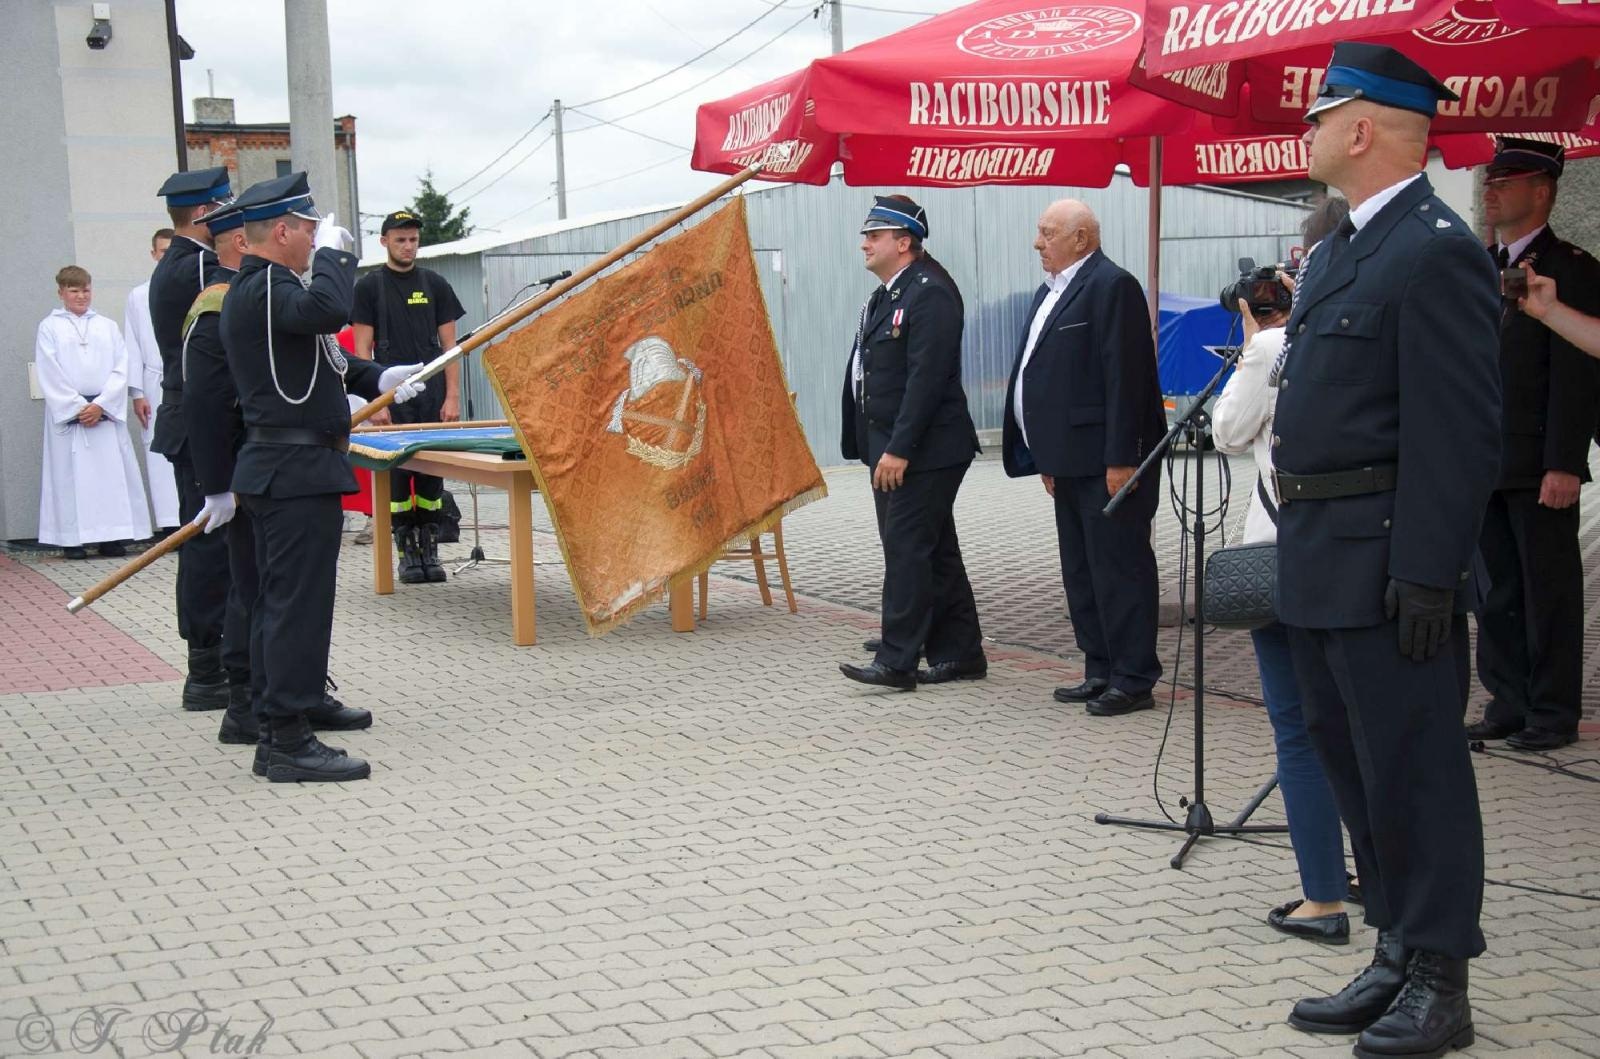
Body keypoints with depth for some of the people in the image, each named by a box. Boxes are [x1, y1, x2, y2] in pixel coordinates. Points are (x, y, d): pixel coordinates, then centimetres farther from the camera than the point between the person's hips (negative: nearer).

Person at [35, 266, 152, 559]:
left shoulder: (107, 327, 12)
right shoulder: (50, 327, 6)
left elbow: (120, 370, 4)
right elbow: (49, 375, -2)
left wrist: (101, 405, -9)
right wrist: (78, 408, -9)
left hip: (107, 412, 2)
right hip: (67, 412, -2)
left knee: (112, 470, -2)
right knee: (71, 473, -4)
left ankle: (111, 537, 2)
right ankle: (72, 539, -1)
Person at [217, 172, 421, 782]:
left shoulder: (251, 289, 18)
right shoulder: (268, 287, -16)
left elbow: (312, 355, 25)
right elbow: (327, 311, -36)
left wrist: (376, 378, 13)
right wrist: (335, 251, -18)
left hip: (272, 472, 11)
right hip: (299, 474, -11)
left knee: (280, 605, 14)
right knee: (299, 602, -8)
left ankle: (278, 732, 20)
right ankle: (291, 743, -4)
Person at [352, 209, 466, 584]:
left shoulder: (434, 284, 10)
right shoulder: (369, 286, 3)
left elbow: (449, 345, 9)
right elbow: (362, 350, 1)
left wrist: (452, 396, 0)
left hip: (433, 398, 2)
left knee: (432, 475, 2)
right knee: (396, 475, -2)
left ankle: (430, 550, 9)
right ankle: (406, 552, 5)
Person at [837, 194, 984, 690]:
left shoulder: (930, 294, -14)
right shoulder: (885, 296, 16)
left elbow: (926, 379, -21)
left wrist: (899, 450, -24)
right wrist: (880, 448, 15)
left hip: (923, 450, -10)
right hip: (892, 449, 10)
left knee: (908, 551, -7)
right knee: (935, 554, 13)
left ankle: (896, 661, -4)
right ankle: (960, 653, 20)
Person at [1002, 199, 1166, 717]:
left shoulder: (1112, 287, -12)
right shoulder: (1049, 292, 17)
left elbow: (1126, 378, -18)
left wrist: (1121, 459, -22)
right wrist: (1046, 457, 18)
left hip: (1106, 460, -10)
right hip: (1070, 461, 10)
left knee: (1118, 568, -4)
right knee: (1081, 572, 14)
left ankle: (1133, 679, 2)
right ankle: (1100, 672, 22)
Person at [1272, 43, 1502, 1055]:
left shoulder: (1437, 251, -14)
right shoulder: (1341, 249, 15)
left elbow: (1462, 431, -19)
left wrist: (1427, 573, -22)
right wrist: (1299, 540, 17)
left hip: (1389, 566, -10)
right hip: (1324, 567, 10)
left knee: (1412, 773, 0)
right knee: (1356, 768, 16)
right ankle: (1400, 960, 29)